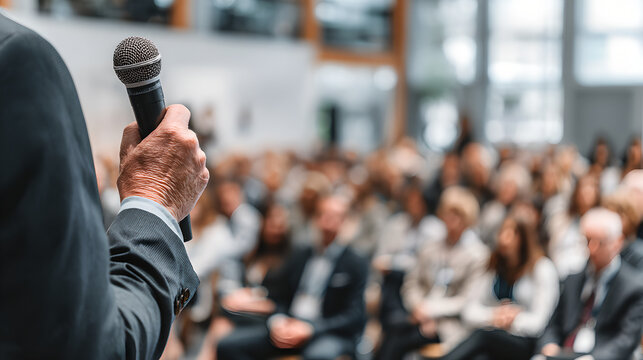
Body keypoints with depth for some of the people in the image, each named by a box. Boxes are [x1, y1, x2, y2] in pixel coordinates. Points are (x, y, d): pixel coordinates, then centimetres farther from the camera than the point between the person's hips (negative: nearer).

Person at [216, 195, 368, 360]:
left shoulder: (356, 264, 3)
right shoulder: (298, 256, 19)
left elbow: (354, 316, -6)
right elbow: (280, 298, 17)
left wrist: (310, 329, -17)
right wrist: (277, 321, -8)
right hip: (287, 327, 5)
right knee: (227, 346, -15)